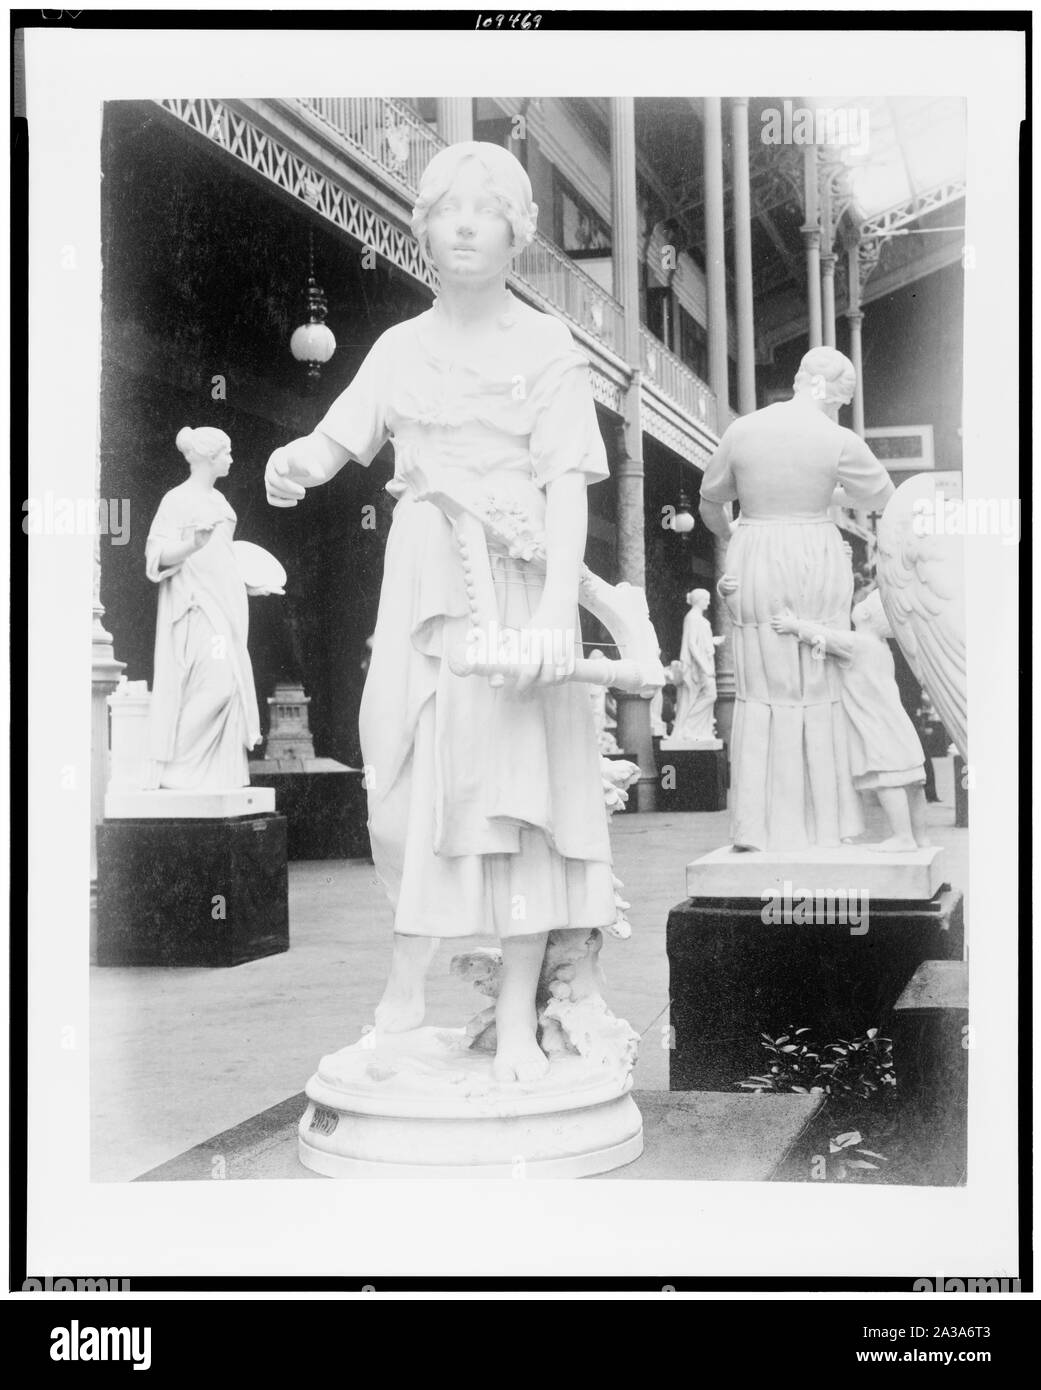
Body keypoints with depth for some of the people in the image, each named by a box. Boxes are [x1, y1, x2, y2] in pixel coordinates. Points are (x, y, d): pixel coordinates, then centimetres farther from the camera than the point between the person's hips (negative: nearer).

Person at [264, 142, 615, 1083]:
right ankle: (405, 988, 20)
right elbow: (341, 437, 5)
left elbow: (567, 485, -6)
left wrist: (557, 610, -18)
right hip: (422, 581, 4)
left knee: (516, 779, -5)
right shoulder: (402, 347, 13)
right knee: (405, 777, 5)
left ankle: (516, 1023, 0)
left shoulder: (546, 348, 1)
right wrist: (296, 463, -20)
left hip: (516, 583, -3)